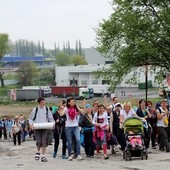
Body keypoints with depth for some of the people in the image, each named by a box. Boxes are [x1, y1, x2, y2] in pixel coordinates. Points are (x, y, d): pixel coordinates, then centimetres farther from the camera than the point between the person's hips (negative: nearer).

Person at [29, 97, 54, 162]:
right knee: (38, 142, -10)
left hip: (45, 128, 2)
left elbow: (50, 118, 13)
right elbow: (31, 118, 8)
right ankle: (38, 152, 20)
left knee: (44, 142, -4)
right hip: (37, 128, -1)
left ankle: (43, 156, 6)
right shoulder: (35, 109, 1)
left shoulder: (47, 109, 6)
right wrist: (31, 124, -10)